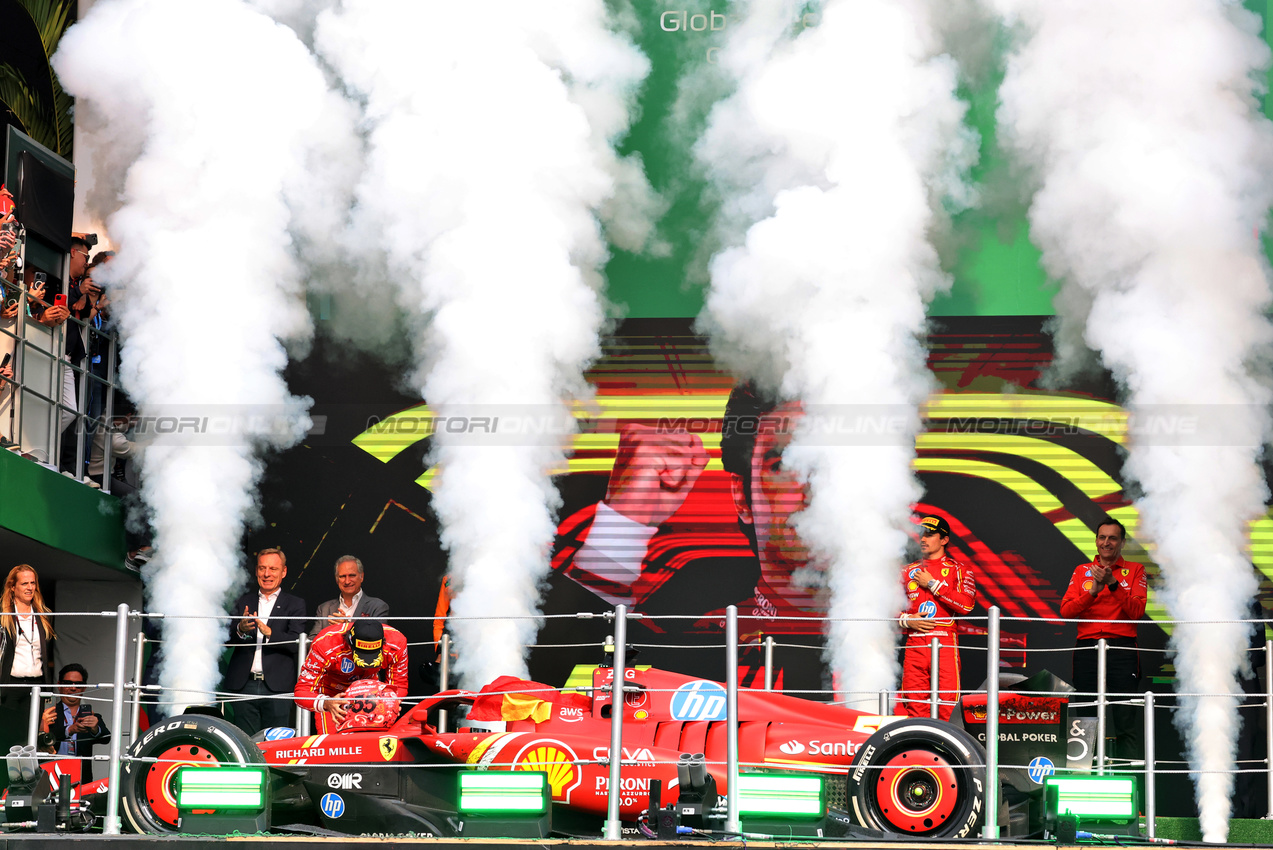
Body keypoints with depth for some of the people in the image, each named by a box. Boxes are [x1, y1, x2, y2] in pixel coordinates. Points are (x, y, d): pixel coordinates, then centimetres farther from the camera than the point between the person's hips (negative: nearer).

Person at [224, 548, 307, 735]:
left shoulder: (295, 605, 7)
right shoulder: (243, 602, 14)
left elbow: (295, 643, -7)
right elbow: (228, 639, 5)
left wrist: (269, 633, -23)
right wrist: (240, 629, -17)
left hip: (277, 687, -2)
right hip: (244, 685, 2)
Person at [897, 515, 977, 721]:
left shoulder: (959, 570, 8)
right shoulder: (909, 571, 20)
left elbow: (967, 605, -8)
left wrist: (932, 584, -5)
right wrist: (907, 619, -3)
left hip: (945, 644, -3)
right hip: (914, 645, 3)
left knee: (947, 705, -10)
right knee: (914, 703, -2)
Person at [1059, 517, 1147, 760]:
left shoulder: (1135, 570, 10)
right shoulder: (1082, 571, 16)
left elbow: (1136, 610, -4)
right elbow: (1066, 610, 4)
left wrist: (1113, 584, -14)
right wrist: (1093, 592, -11)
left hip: (1122, 650, -2)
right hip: (1087, 649, 2)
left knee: (1126, 721, -7)